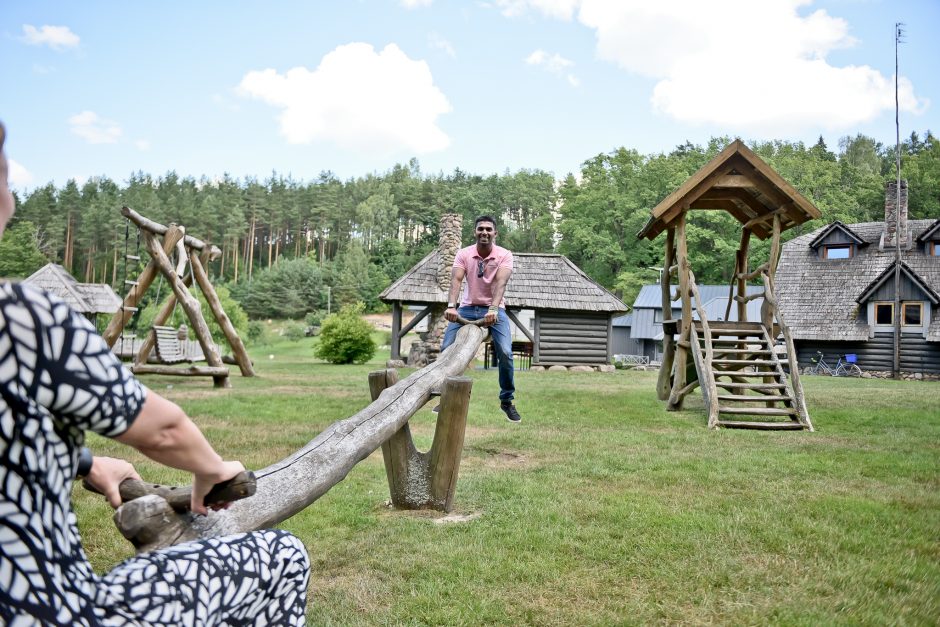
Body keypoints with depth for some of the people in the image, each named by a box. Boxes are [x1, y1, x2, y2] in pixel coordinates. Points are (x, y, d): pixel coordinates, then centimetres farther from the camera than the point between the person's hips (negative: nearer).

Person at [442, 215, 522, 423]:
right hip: (468, 307, 2)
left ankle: (507, 400, 1)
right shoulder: (463, 254, -7)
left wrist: (493, 308, -43)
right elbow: (456, 280, -21)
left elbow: (500, 283, -26)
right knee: (447, 348, -10)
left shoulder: (504, 255, -11)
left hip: (494, 309, -2)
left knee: (505, 352, -18)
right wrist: (451, 305, -38)